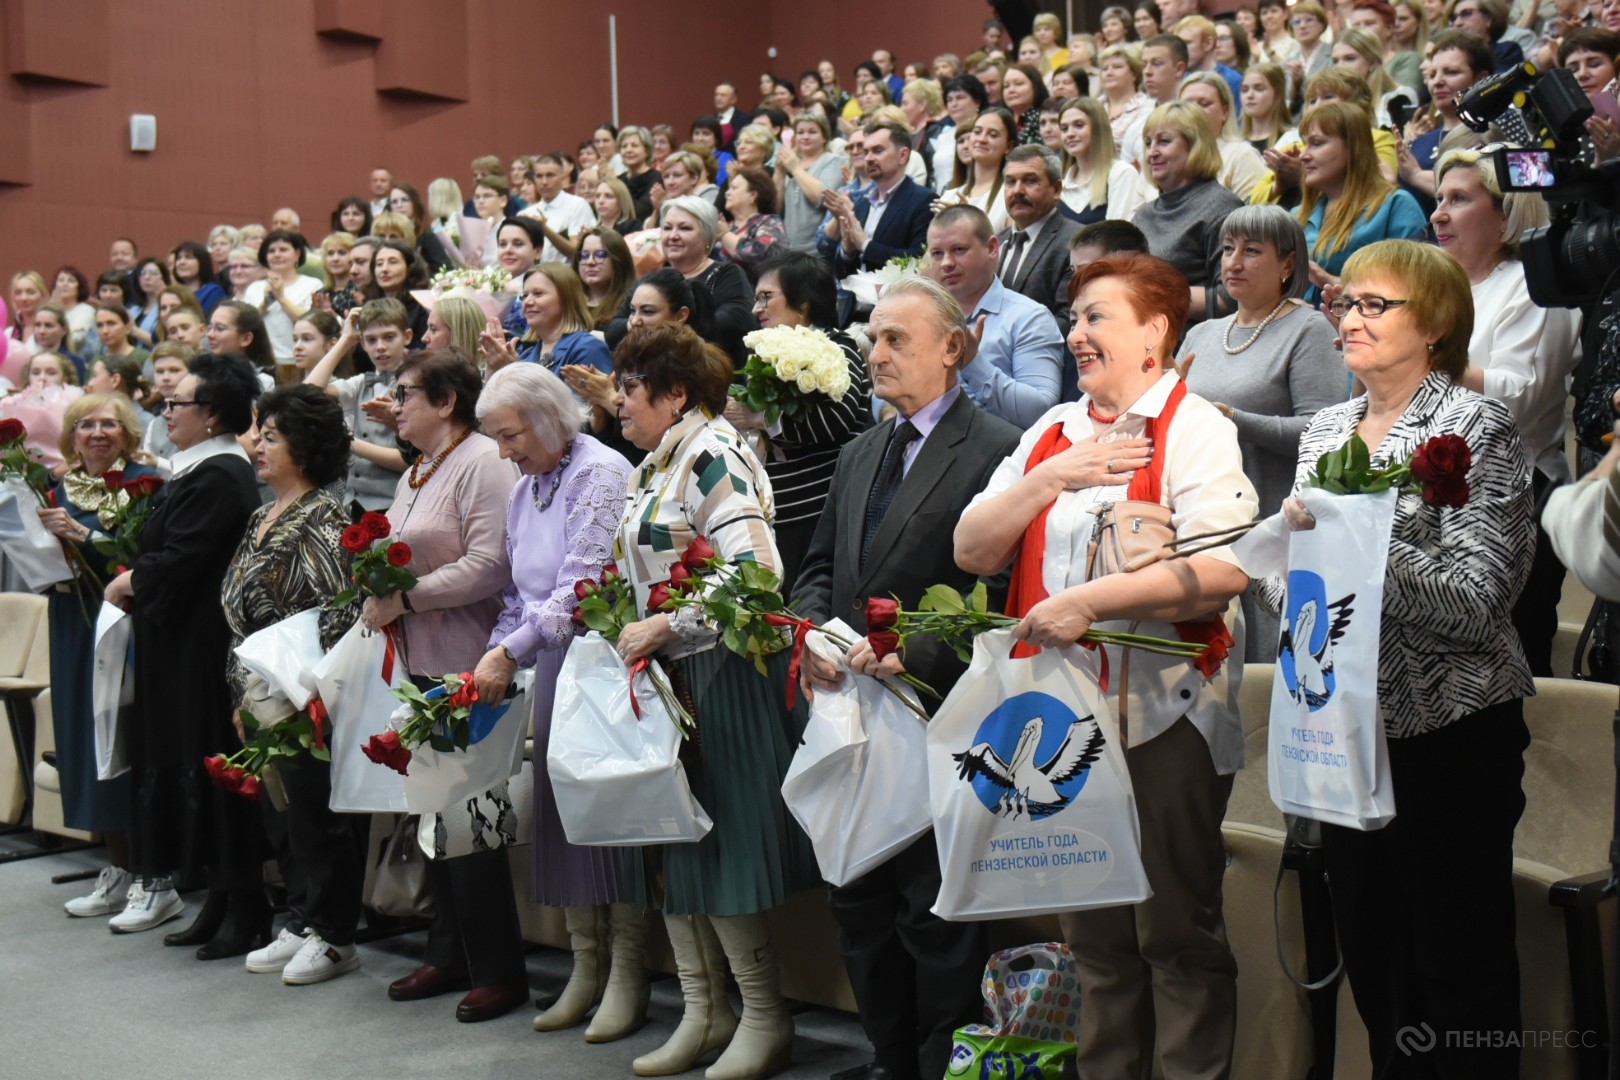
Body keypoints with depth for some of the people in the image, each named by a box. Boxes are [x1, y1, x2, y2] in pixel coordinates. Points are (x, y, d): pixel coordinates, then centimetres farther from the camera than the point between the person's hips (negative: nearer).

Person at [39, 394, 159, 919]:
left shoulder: (143, 483, -5)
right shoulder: (60, 489, 13)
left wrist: (84, 535, -21)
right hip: (76, 628, 6)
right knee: (87, 735, 6)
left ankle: (127, 871, 1)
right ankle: (118, 864, 13)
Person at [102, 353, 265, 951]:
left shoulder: (215, 479, -18)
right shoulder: (204, 470, 15)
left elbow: (175, 564, -21)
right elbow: (166, 550, 17)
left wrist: (129, 583, -5)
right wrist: (134, 581, 1)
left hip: (203, 648, -10)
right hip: (187, 644, 10)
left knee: (212, 771, -4)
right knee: (195, 766, 13)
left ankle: (243, 910, 5)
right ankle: (225, 902, 21)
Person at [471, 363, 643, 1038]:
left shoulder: (603, 473, -11)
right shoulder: (523, 491, 16)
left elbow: (583, 585, -19)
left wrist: (509, 652, -18)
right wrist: (495, 662, 5)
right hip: (552, 665, 8)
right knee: (561, 811, 8)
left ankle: (628, 976, 4)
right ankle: (585, 968, 18)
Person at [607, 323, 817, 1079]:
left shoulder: (713, 456, -13)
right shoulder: (654, 469, 16)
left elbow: (752, 570, -25)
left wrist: (663, 627, -21)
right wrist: (624, 625, 9)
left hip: (720, 675, -9)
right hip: (666, 677, 9)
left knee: (719, 845, -4)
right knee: (673, 842, 10)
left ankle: (765, 1018, 10)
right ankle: (703, 1011, 20)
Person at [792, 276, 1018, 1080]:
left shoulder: (995, 451, -9)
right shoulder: (858, 455, 17)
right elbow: (820, 567, 19)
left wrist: (914, 652, -23)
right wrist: (812, 633, 0)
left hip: (936, 714, -8)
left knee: (937, 914, 2)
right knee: (859, 905, 15)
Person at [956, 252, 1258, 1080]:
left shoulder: (1194, 429, -7)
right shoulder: (1050, 433, 13)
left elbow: (1225, 569, -22)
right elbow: (972, 550, 6)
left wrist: (1088, 600, -23)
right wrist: (1052, 477, -7)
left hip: (1165, 716, -6)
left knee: (1177, 933, 4)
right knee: (1092, 934, 16)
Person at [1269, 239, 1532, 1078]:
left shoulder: (1474, 427, -9)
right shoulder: (1326, 429, 10)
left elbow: (1474, 603, -18)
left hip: (1448, 727, -6)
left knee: (1461, 962, 4)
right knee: (1367, 947, 16)